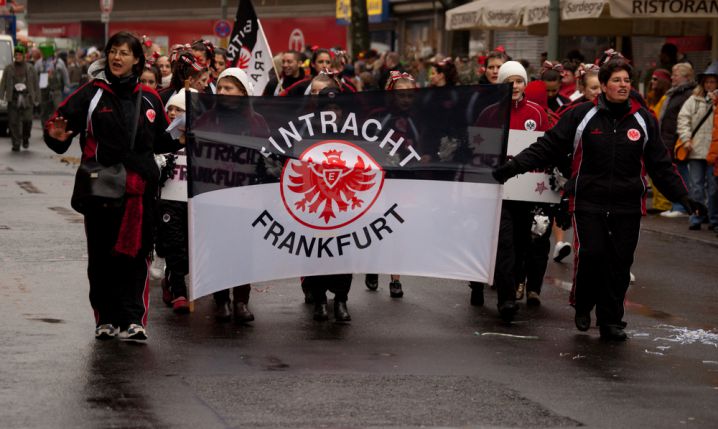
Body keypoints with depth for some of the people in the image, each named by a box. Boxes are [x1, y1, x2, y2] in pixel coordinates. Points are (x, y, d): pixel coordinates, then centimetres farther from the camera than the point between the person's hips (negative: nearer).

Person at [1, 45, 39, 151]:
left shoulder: (30, 69, 10)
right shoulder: (9, 68, 9)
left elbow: (35, 85, 11)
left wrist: (37, 99, 6)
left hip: (26, 98, 0)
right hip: (13, 98, 0)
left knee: (27, 120, -6)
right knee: (13, 122, -6)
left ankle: (25, 138, 20)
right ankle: (16, 144, -2)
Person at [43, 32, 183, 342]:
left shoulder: (149, 99, 11)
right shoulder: (91, 94, 2)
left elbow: (161, 140, 21)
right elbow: (61, 121, -5)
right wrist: (56, 136, -26)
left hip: (139, 188, 2)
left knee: (136, 253, -2)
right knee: (102, 255, 4)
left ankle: (132, 319, -1)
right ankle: (106, 318, 13)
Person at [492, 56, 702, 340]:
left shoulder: (644, 120, 6)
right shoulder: (582, 116, -1)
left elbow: (660, 164, 12)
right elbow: (548, 147, 0)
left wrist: (682, 196, 6)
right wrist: (513, 167, -9)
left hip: (628, 206, 2)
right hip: (588, 202, -2)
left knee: (620, 263, 2)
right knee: (591, 255, -12)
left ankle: (611, 321, 14)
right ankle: (583, 306, 14)